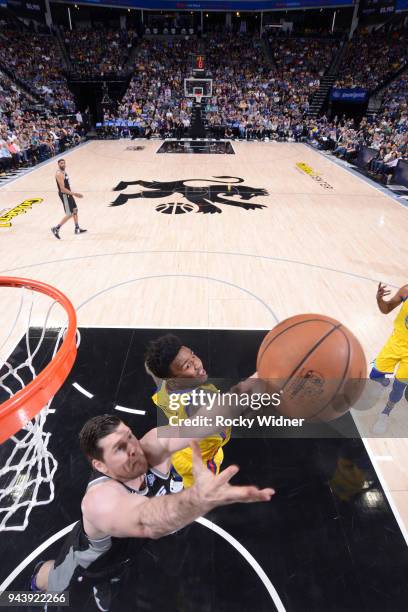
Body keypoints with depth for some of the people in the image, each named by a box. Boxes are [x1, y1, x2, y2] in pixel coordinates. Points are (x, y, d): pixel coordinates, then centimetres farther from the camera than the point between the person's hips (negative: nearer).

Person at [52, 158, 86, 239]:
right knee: (69, 214, -7)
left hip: (68, 194, 10)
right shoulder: (59, 174, -20)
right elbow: (62, 189, -26)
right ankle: (56, 229, 1)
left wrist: (72, 194, 21)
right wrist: (73, 194, -27)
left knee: (75, 210, 18)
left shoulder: (63, 172, 10)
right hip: (64, 195, -10)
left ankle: (77, 229, 29)